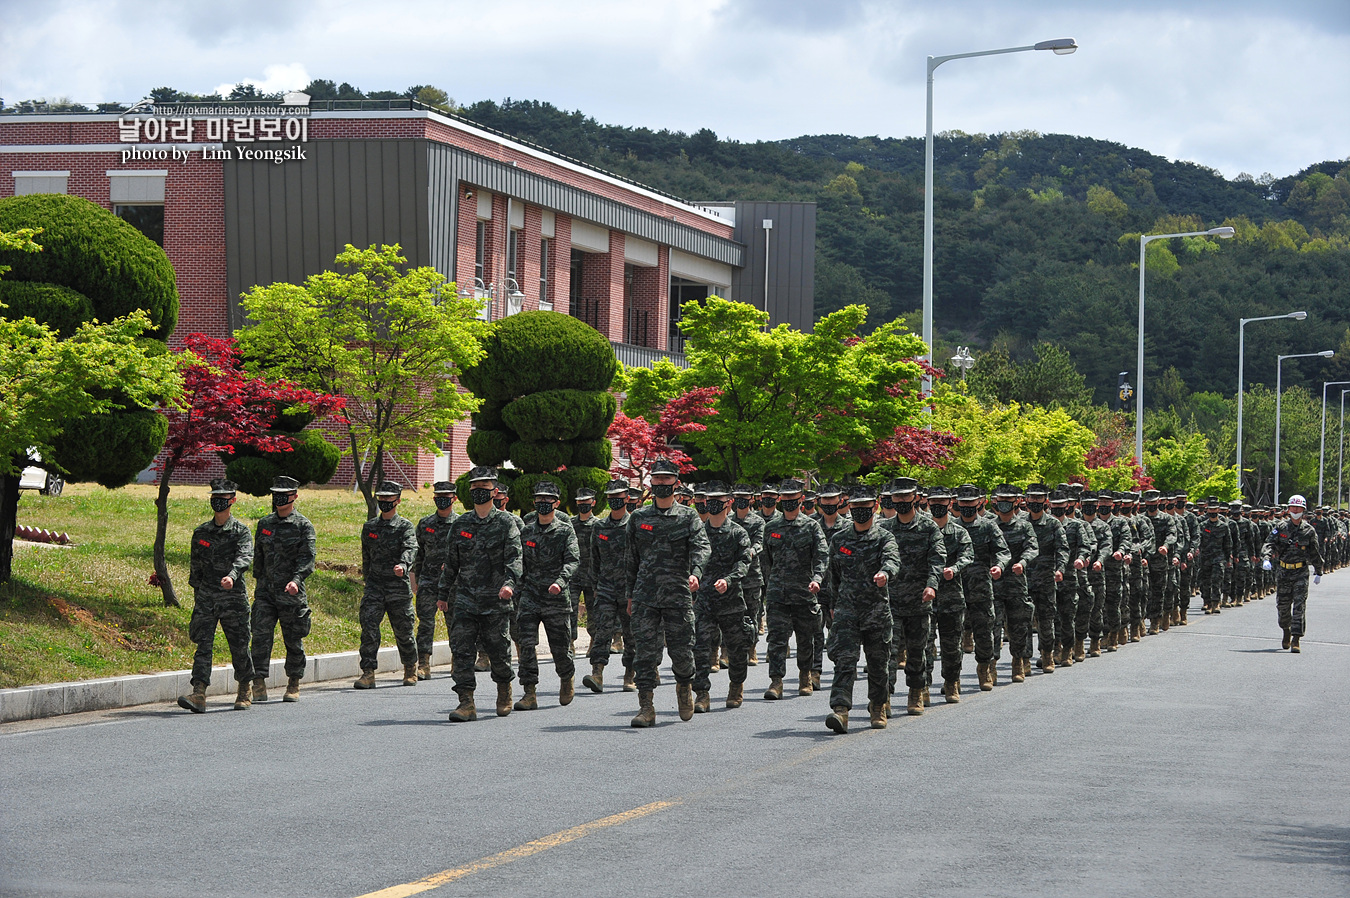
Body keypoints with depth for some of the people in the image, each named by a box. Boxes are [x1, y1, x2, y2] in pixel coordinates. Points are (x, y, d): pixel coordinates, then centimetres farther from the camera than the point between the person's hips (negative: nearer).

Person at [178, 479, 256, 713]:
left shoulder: (241, 531, -3)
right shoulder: (201, 533, 11)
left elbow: (245, 557, -20)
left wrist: (232, 575, -39)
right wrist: (197, 593, 18)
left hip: (233, 597, -3)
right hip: (205, 597, 3)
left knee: (239, 647, 6)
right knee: (203, 644, -10)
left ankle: (244, 693, 25)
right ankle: (198, 694, -19)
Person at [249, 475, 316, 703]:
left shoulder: (303, 526, -3)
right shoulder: (265, 524, 12)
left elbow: (307, 558, -12)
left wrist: (296, 580, -27)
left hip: (291, 593, -3)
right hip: (265, 591, 3)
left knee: (293, 640, 6)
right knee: (261, 635, -10)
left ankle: (294, 684, 19)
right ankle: (259, 683, -10)